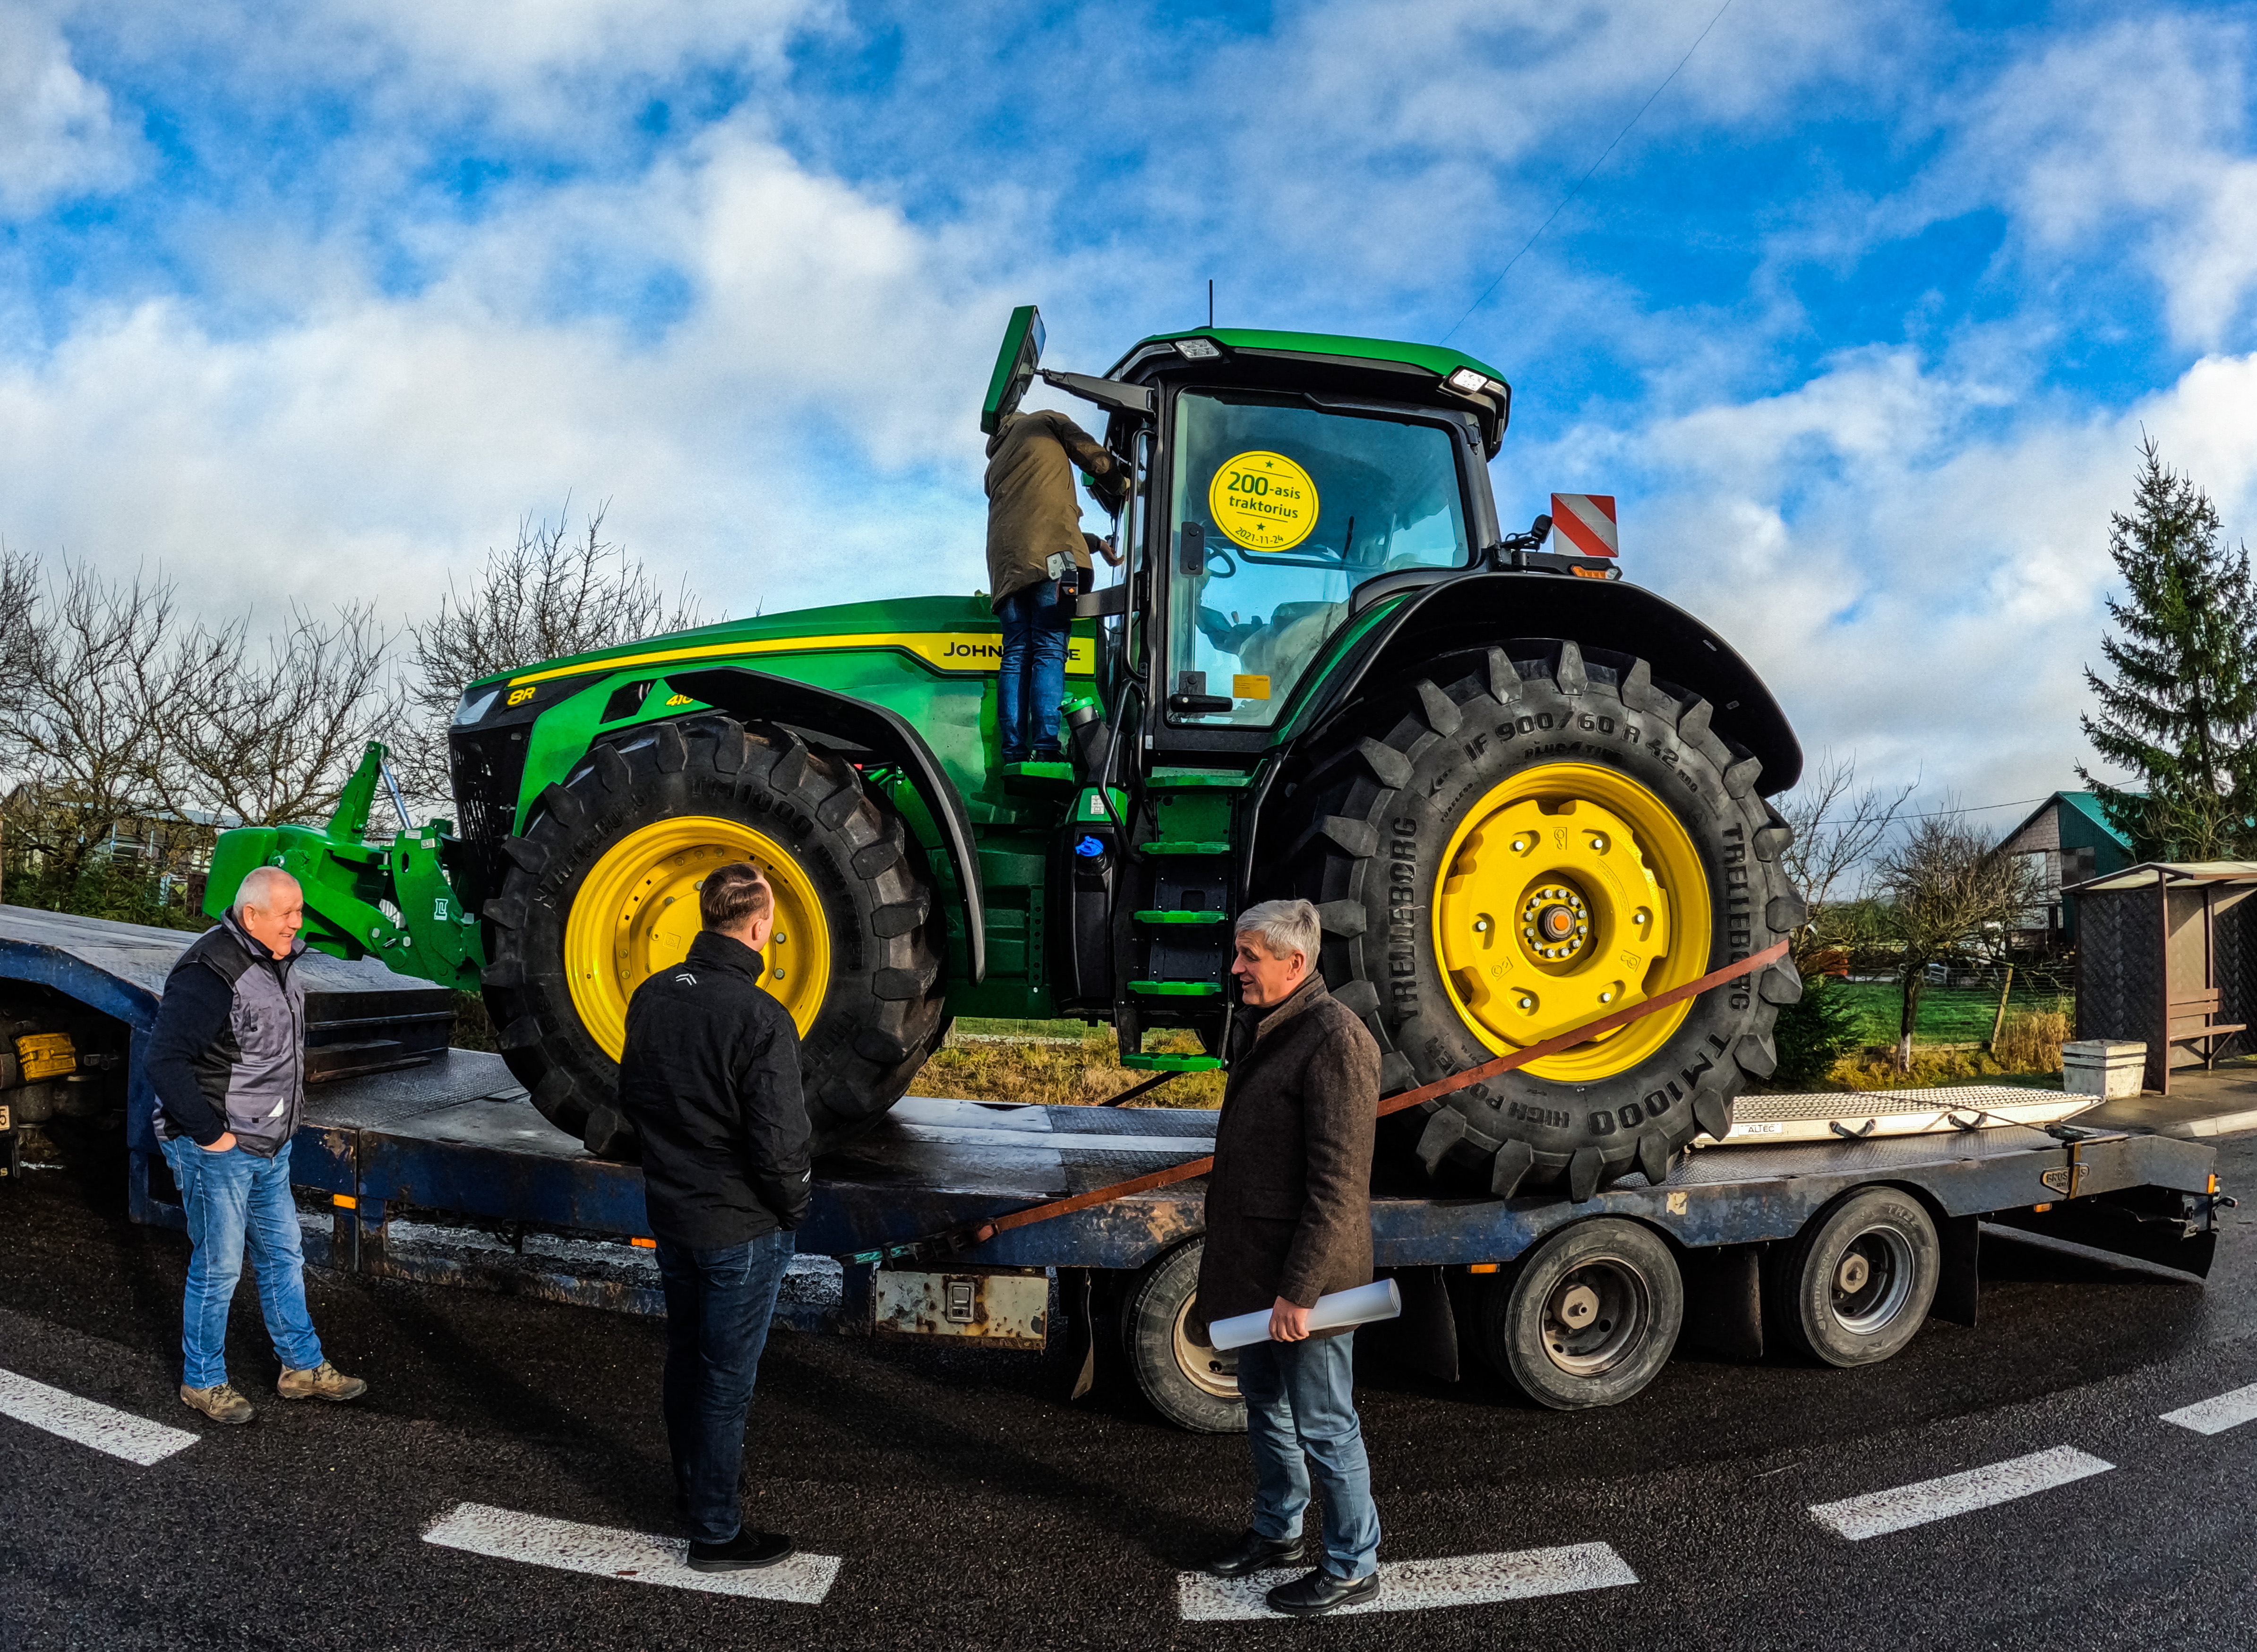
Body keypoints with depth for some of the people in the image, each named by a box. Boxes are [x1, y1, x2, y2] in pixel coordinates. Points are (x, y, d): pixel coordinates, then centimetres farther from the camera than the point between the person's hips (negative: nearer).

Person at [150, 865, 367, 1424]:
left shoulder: (277, 961, 6)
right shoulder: (210, 974, -23)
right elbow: (166, 1062, -27)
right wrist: (210, 1135, -22)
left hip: (270, 1146, 9)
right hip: (216, 1150, -9)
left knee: (283, 1255, 16)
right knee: (218, 1268, 4)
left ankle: (302, 1366, 28)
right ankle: (202, 1381, 23)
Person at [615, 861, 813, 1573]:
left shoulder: (651, 996, -1)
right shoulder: (759, 1018, -25)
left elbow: (631, 1097, 11)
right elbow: (778, 1143, -24)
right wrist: (794, 1208, -6)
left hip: (669, 1213, 7)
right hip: (741, 1227, -7)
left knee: (685, 1358, 23)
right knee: (726, 1378, 6)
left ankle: (693, 1486, 42)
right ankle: (716, 1530, 19)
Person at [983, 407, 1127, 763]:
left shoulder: (995, 465, 36)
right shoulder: (1044, 423, 21)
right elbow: (1094, 457, 9)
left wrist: (1097, 543, 35)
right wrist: (1122, 487, 28)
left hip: (1006, 560, 5)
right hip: (1050, 551, -5)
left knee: (1016, 654, 1)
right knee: (1050, 650, -12)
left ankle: (1014, 754, -9)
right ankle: (1046, 749, -22)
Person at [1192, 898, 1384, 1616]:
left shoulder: (1336, 1040, -22)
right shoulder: (1258, 1028, 9)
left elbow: (1338, 1185, -24)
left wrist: (1299, 1291, -22)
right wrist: (1223, 1261, 20)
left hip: (1305, 1278, -9)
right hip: (1256, 1266, 9)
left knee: (1324, 1427, 6)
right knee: (1265, 1408, 23)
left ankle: (1353, 1566, 24)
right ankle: (1277, 1531, 42)